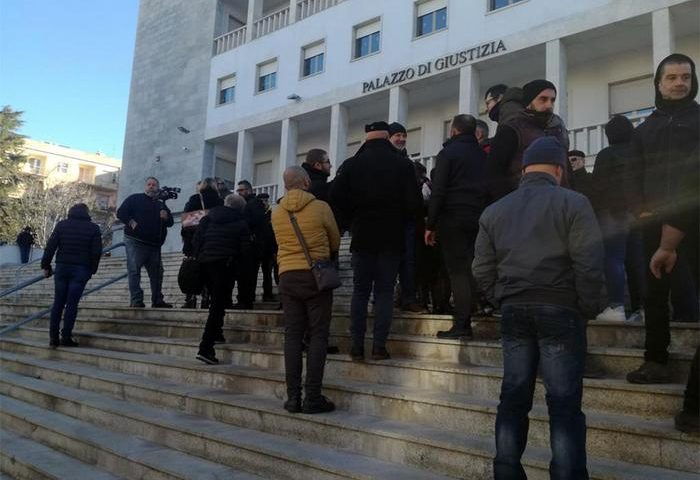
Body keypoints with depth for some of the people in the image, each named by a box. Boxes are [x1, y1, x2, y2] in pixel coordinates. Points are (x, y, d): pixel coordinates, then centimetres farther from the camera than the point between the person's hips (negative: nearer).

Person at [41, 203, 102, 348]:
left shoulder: (61, 225, 7)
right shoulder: (93, 228, 2)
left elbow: (50, 246, 2)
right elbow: (96, 252, -1)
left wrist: (46, 265, 7)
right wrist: (92, 270, 9)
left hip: (62, 267, 2)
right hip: (81, 270, -2)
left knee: (58, 303, 8)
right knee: (72, 304, -1)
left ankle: (53, 337, 7)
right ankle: (66, 337, -2)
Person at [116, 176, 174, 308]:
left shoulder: (161, 205, 21)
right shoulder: (134, 199, 8)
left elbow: (170, 222, 19)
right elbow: (120, 213, 1)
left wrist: (166, 217, -4)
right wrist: (131, 222, -15)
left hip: (154, 244, 5)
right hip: (135, 241, -5)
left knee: (157, 272, 5)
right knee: (134, 270, -9)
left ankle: (157, 300, 12)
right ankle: (136, 301, -11)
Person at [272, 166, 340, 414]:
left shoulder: (276, 213, 4)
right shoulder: (320, 207, -5)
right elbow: (335, 242, 7)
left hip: (287, 277, 4)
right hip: (316, 276, -3)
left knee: (293, 335, 6)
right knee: (318, 336, 0)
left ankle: (293, 396, 6)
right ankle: (312, 397, -1)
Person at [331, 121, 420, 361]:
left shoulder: (352, 164, 0)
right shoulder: (402, 165, -2)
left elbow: (336, 195, -8)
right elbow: (413, 202, -7)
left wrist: (354, 217, 6)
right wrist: (399, 220, 10)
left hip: (362, 235, 1)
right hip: (391, 236, -1)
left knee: (360, 291, 8)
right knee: (384, 291, 5)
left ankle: (357, 346, 6)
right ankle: (379, 346, 1)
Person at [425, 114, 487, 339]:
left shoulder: (448, 153, -3)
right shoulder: (482, 154, 15)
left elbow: (438, 191, -10)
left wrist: (430, 225, -7)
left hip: (453, 219, -6)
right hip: (478, 219, 6)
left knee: (458, 272, -5)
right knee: (470, 271, 9)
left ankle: (460, 326, -6)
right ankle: (465, 324, 12)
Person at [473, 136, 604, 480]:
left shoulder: (494, 211, 10)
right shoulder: (573, 203, -4)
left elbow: (482, 269, 7)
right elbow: (589, 264, -11)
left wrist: (504, 301, 14)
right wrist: (586, 309, 0)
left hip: (513, 311, 4)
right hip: (560, 310, -4)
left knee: (513, 397, 9)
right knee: (564, 403, 0)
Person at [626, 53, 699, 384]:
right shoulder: (645, 129, 20)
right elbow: (635, 175, 14)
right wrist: (641, 209, -2)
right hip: (656, 221, 3)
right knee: (655, 293, 3)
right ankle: (656, 361, 9)